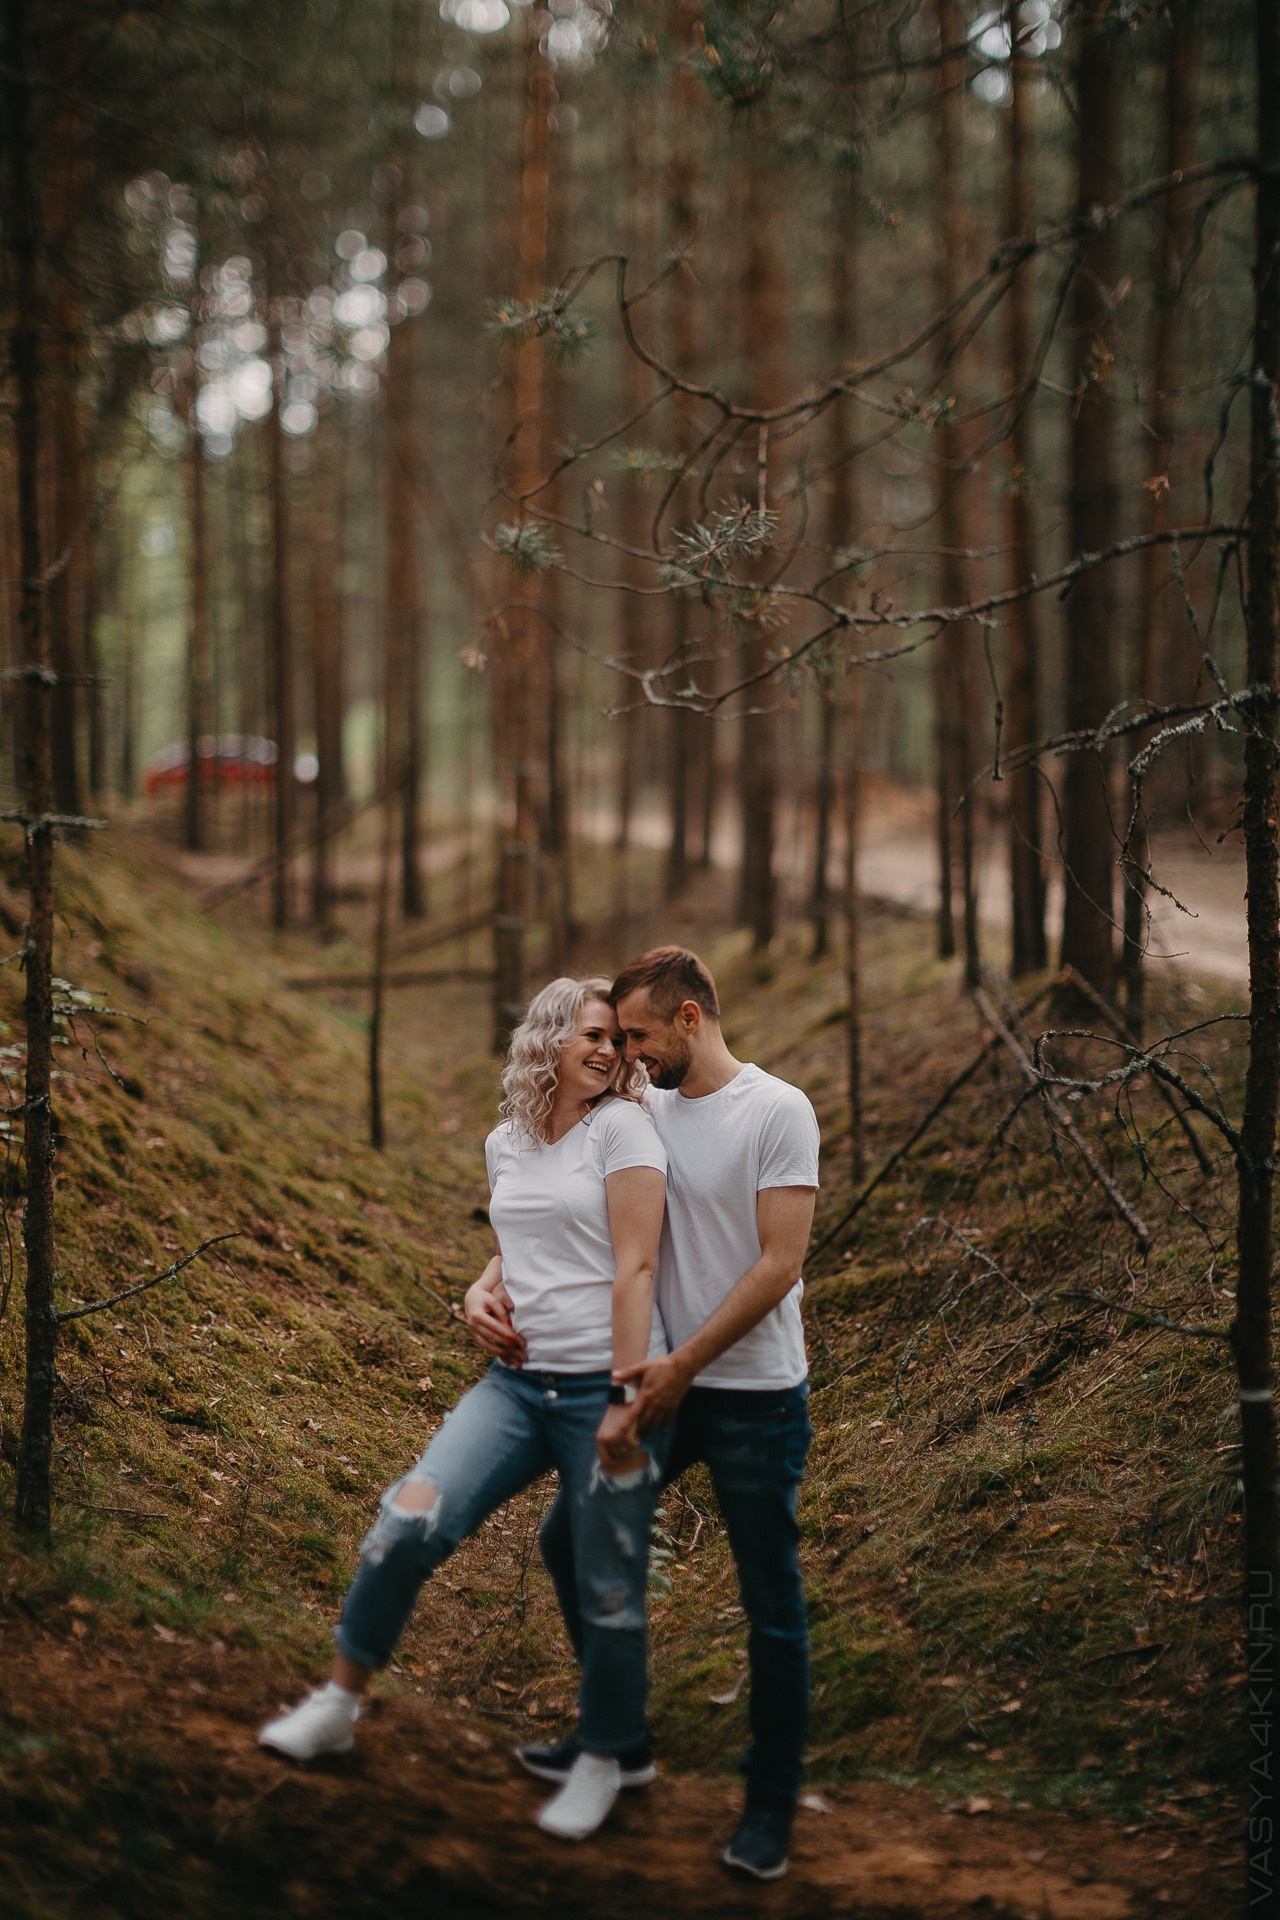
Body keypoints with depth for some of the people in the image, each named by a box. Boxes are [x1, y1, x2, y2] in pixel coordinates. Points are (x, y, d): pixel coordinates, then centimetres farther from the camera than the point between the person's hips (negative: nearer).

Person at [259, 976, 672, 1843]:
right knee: (413, 1520, -13)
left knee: (609, 1589, 2)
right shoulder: (505, 1144, 11)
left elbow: (635, 1268, -12)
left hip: (606, 1386, -4)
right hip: (519, 1380, 5)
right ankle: (339, 1705, 4)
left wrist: (625, 1400, -17)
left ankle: (604, 1760, 24)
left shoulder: (623, 1127, -6)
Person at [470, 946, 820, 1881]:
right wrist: (495, 1284, -6)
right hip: (664, 1384, 7)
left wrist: (684, 1364, -19)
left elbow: (779, 1263, -17)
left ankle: (772, 1805, 18)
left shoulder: (778, 1112, -13)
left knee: (773, 1604, 2)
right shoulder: (641, 1112, 5)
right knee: (569, 1539, 15)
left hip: (755, 1396, -7)